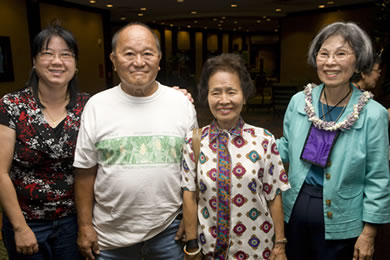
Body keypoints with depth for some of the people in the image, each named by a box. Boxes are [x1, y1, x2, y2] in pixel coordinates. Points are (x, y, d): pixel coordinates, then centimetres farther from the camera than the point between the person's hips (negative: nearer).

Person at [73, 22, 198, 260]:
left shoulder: (182, 103, -3)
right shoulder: (97, 106, -5)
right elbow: (86, 171, -1)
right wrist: (85, 226, -1)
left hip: (168, 230, 1)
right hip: (110, 234, 0)